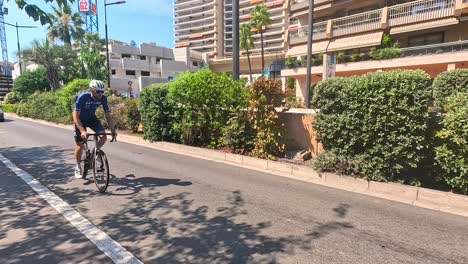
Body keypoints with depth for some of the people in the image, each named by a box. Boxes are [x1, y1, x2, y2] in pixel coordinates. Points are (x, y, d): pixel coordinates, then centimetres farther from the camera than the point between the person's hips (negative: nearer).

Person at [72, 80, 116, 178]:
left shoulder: (103, 98, -21)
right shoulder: (82, 97, -32)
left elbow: (108, 115, -13)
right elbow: (75, 116, -32)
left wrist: (113, 130, -21)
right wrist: (82, 131, -44)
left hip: (91, 118, 3)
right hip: (80, 119, -3)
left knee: (103, 137, -17)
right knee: (79, 145, -2)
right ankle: (78, 166, 20)